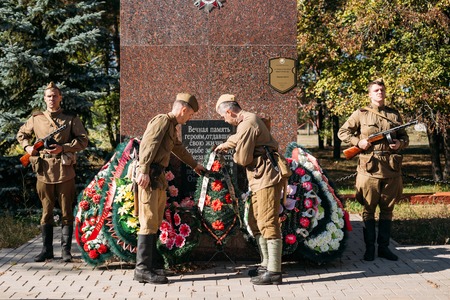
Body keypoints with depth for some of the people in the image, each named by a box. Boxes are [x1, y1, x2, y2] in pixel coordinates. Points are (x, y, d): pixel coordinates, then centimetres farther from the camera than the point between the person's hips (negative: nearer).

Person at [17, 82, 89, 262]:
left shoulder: (71, 119, 2)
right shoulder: (35, 119, 9)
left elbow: (83, 140, -1)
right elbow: (21, 134, 23)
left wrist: (63, 148, -14)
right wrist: (27, 146, 2)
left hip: (65, 171, -2)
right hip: (44, 172, 2)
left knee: (66, 212, 2)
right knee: (46, 212, 9)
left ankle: (66, 250, 9)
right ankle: (47, 250, 16)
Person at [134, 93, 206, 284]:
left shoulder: (171, 127, 23)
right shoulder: (162, 120, -7)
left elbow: (179, 148, 40)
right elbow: (148, 145, -20)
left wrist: (194, 165, 53)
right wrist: (144, 171, -29)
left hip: (158, 178, 10)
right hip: (149, 177, -10)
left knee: (155, 223, 13)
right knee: (149, 222, -11)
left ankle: (152, 262, 21)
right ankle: (143, 269, -10)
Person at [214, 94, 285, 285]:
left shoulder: (247, 124, -18)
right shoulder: (249, 119, 15)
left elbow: (243, 158, -17)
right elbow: (239, 138, 39)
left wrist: (233, 156, 4)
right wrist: (225, 144, 52)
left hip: (266, 179, -11)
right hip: (259, 180, 11)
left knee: (268, 224, -10)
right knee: (255, 223, 17)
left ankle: (274, 272, -8)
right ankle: (267, 264, 25)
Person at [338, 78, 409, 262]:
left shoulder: (394, 114, 12)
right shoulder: (361, 114, 3)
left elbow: (405, 137, 18)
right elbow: (342, 132, 6)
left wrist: (400, 144, -4)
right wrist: (358, 142, -9)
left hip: (392, 169, 3)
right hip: (369, 167, -3)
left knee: (387, 209, 8)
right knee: (368, 209, 2)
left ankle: (383, 246, 17)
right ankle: (369, 248, 10)